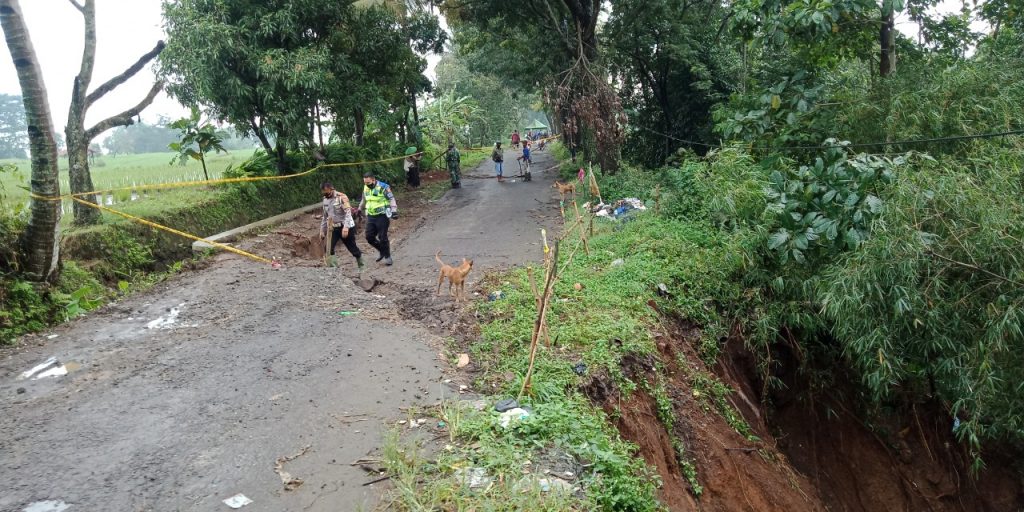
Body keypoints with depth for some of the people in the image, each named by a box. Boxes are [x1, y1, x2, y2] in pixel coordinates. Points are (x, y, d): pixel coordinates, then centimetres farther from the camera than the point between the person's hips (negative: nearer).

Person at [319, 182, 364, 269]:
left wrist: (345, 227, -34)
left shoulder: (341, 197, -15)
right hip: (334, 228, 6)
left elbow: (348, 213, -23)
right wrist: (322, 230, 14)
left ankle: (361, 265, 28)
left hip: (346, 228, -6)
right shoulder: (325, 199, 7)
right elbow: (325, 216, 17)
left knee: (352, 247, 5)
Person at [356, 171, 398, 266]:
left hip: (382, 216, -6)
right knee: (369, 237, 3)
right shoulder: (366, 188, 7)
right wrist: (359, 209, 32)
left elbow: (391, 199, -13)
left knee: (382, 237, -7)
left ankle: (387, 257, 7)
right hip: (370, 216, 7)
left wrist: (394, 211, -23)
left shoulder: (383, 187, -13)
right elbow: (364, 200, 24)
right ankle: (382, 251, 23)